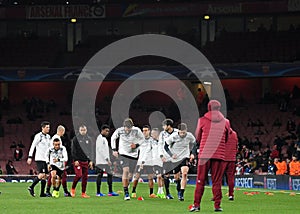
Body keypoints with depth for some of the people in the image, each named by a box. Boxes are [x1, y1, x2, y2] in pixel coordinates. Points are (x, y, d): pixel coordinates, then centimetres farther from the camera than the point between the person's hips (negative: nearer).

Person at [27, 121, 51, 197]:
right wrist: (30, 157, -14)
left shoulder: (48, 137, 15)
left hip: (46, 159, 8)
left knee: (44, 176, 4)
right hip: (39, 158, -8)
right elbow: (32, 146, -9)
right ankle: (31, 187, -6)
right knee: (42, 174, -17)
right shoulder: (38, 136, -8)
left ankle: (42, 193, 5)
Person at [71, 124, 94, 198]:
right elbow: (73, 150, -5)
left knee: (85, 177, 2)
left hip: (85, 161, 5)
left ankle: (83, 193, 6)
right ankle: (73, 189, 6)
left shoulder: (88, 139, 13)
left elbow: (90, 151, 17)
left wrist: (90, 161, 9)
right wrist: (75, 160, -13)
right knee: (79, 175, -16)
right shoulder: (76, 139, -1)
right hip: (78, 161, -5)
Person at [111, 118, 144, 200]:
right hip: (123, 154, -2)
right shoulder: (119, 130, -10)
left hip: (133, 154, 2)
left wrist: (137, 145, -11)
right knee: (125, 170, -21)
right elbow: (113, 138, 9)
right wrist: (114, 149, 3)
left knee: (130, 174, 3)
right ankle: (126, 193, -19)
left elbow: (142, 138, 7)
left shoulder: (136, 130, -11)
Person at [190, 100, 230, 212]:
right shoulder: (225, 122, 6)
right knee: (217, 182, 5)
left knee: (200, 181, 4)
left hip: (204, 154, -1)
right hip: (219, 155, 1)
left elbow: (197, 138, 11)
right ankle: (217, 205, 3)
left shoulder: (202, 120, 2)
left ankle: (196, 205, 0)